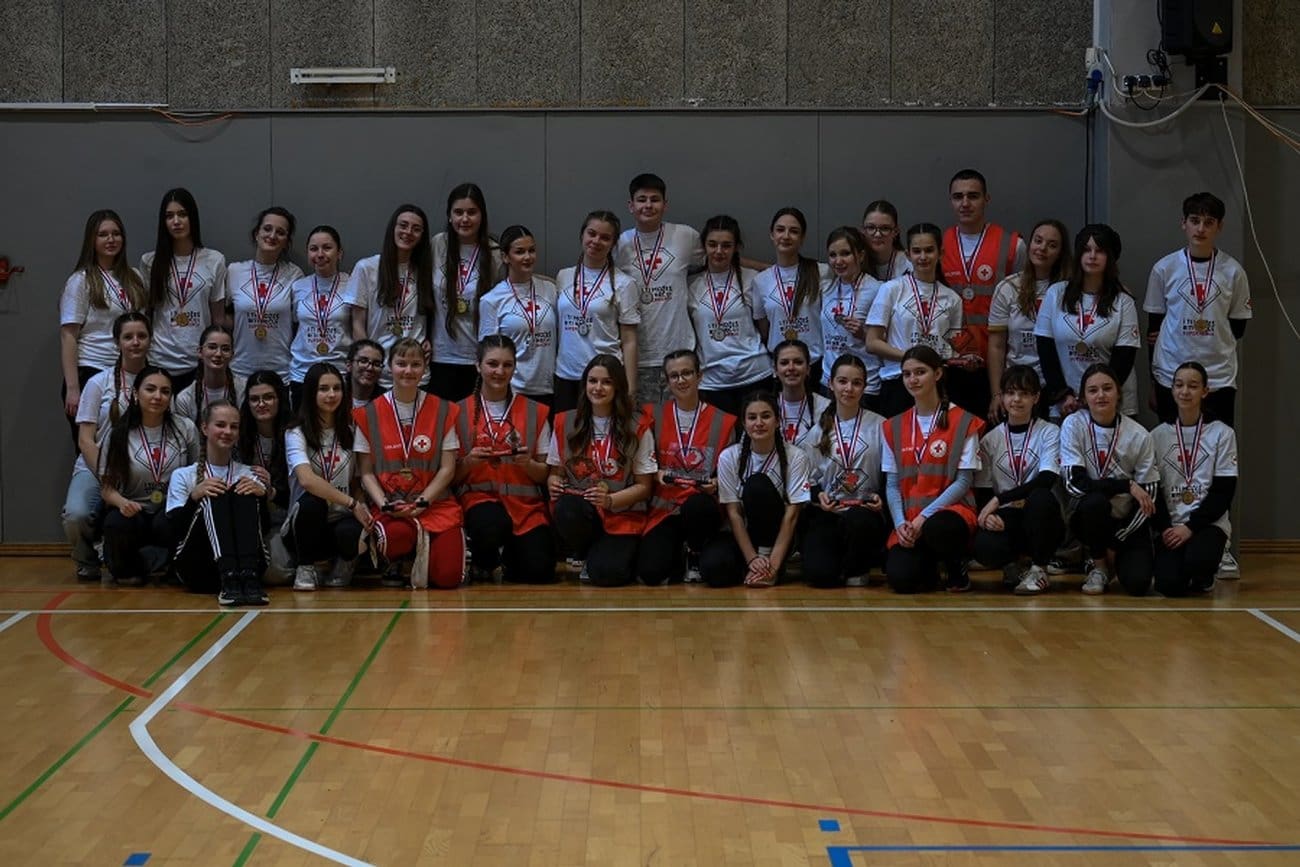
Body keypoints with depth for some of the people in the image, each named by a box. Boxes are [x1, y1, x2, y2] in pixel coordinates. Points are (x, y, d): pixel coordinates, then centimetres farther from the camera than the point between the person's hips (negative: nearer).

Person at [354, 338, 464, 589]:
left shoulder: (443, 411, 6)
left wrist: (421, 502, -9)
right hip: (390, 508, -1)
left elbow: (447, 469, 4)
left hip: (435, 504, 1)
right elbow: (366, 473, 5)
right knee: (398, 536, -38)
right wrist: (383, 503, -12)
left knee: (447, 578, -19)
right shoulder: (369, 415, 6)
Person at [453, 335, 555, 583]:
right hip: (479, 496, -2)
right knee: (492, 524, -38)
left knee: (538, 572, -20)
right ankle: (483, 564, -1)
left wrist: (528, 464, -12)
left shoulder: (535, 412, 8)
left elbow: (545, 474, 8)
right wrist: (469, 461, -14)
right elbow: (452, 475, 5)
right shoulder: (460, 412, 5)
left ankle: (506, 557, 17)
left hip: (526, 501, 2)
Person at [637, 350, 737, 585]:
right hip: (664, 509, 0)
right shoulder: (655, 416, 7)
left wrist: (715, 483, -12)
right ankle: (677, 554, 16)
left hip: (702, 506, 0)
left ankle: (695, 557, -5)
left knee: (696, 505, -40)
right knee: (650, 573, -23)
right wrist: (656, 475, -11)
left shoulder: (723, 421, 5)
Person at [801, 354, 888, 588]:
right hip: (826, 512, 1)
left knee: (857, 521, -40)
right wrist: (818, 495, -7)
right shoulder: (819, 428, 10)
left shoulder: (879, 426, 4)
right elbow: (808, 476, 13)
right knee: (818, 573, -24)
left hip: (865, 510, -1)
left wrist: (881, 497, -12)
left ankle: (856, 570, -5)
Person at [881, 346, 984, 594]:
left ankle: (958, 569, -4)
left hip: (950, 510, -3)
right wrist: (900, 523, -9)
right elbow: (892, 484, 9)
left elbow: (964, 481, -5)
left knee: (937, 528, -40)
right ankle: (927, 562, 14)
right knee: (901, 579, -25)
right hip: (909, 520, 3)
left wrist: (925, 516, -15)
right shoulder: (894, 427, 12)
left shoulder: (963, 422, 0)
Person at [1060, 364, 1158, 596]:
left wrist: (1116, 543, -10)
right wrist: (1127, 485, -22)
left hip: (1128, 521, 1)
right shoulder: (1073, 425, -9)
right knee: (1094, 500, -36)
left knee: (1137, 583, -23)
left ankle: (1114, 557, 15)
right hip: (1089, 516, 0)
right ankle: (1098, 565, -8)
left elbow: (1149, 496, -4)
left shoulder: (1139, 435, -5)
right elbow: (1074, 483, -17)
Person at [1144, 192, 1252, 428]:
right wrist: (1153, 381, 8)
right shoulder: (1164, 269, 2)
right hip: (1171, 376, 0)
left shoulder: (1233, 271, 1)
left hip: (1219, 379, 0)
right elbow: (1154, 327, 8)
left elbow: (1238, 328, 9)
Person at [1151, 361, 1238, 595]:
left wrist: (1191, 527, -14)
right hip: (1169, 525, 1)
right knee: (1170, 584, -24)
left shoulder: (1222, 434, 1)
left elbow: (1223, 491, -4)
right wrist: (1165, 528, -12)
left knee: (1197, 562, -34)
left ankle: (1203, 576, 4)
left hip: (1208, 523, -1)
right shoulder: (1158, 436, 7)